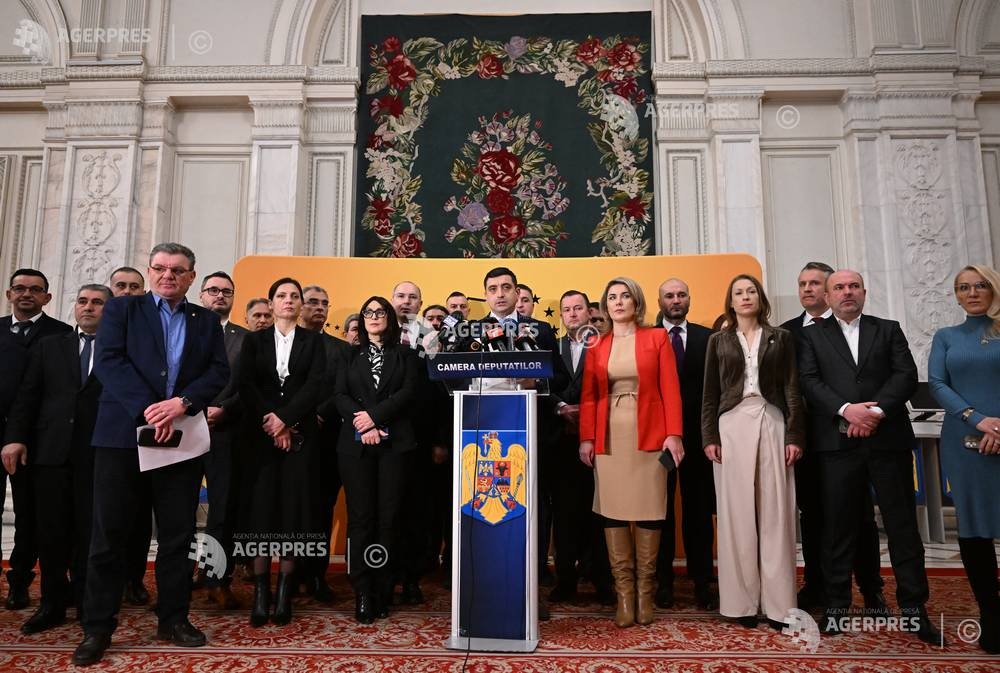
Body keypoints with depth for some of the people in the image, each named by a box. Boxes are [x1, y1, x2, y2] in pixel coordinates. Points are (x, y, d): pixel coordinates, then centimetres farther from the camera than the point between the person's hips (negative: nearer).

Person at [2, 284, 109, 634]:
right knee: (51, 530, 7)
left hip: (99, 453, -2)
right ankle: (52, 603, 20)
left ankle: (87, 602, 17)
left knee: (90, 531, 4)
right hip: (51, 450, 3)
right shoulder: (49, 346, 14)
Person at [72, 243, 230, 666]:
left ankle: (173, 619, 20)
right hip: (122, 434, -2)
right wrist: (147, 409, -17)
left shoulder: (206, 321, 12)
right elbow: (108, 361, -6)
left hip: (181, 437, 2)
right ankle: (97, 626, 15)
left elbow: (219, 372, 2)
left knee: (177, 535, 7)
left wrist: (182, 401, -15)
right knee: (109, 534, 3)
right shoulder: (121, 309, 7)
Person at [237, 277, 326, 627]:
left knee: (293, 507, -2)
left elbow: (315, 385, -3)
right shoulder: (254, 340, 12)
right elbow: (245, 385, 1)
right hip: (260, 434, 1)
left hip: (299, 434, -1)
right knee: (261, 507, -3)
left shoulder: (313, 341, 9)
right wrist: (269, 421, -11)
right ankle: (260, 591, 2)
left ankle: (284, 591, 3)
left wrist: (285, 419, -13)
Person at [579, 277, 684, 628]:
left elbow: (670, 389, 0)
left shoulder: (657, 338, 6)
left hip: (648, 436, -1)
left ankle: (645, 592, 14)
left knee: (648, 512, 2)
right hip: (609, 437, 2)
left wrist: (674, 433, -9)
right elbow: (588, 396, 5)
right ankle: (624, 593, 8)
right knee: (612, 512, 0)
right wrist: (586, 437, -6)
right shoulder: (596, 347, 11)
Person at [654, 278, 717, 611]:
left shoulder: (707, 337, 6)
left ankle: (702, 581, 18)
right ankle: (663, 581, 18)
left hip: (697, 433, 1)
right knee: (661, 508, 7)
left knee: (699, 508, 7)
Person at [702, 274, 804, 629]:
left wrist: (795, 435, -3)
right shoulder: (719, 340, 11)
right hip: (732, 426, 0)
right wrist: (709, 437, -1)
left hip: (771, 424, 0)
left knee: (775, 512, -2)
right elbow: (710, 393, 8)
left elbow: (792, 389, 6)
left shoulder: (781, 337, 11)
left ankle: (777, 602, 5)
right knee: (737, 514, 0)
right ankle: (742, 600, 7)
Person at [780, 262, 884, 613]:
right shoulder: (787, 331, 8)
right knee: (812, 513, 9)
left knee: (860, 514, 6)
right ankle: (816, 586, 19)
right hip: (807, 434, 2)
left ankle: (871, 590, 17)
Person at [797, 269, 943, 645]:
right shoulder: (812, 336, 11)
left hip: (888, 438, 1)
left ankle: (913, 609, 14)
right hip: (838, 442, -1)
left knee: (902, 523, 4)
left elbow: (906, 375, 2)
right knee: (838, 526, 4)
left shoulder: (888, 330, 14)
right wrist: (846, 409, -16)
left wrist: (877, 410, -14)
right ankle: (837, 604, 13)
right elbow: (809, 381, -2)